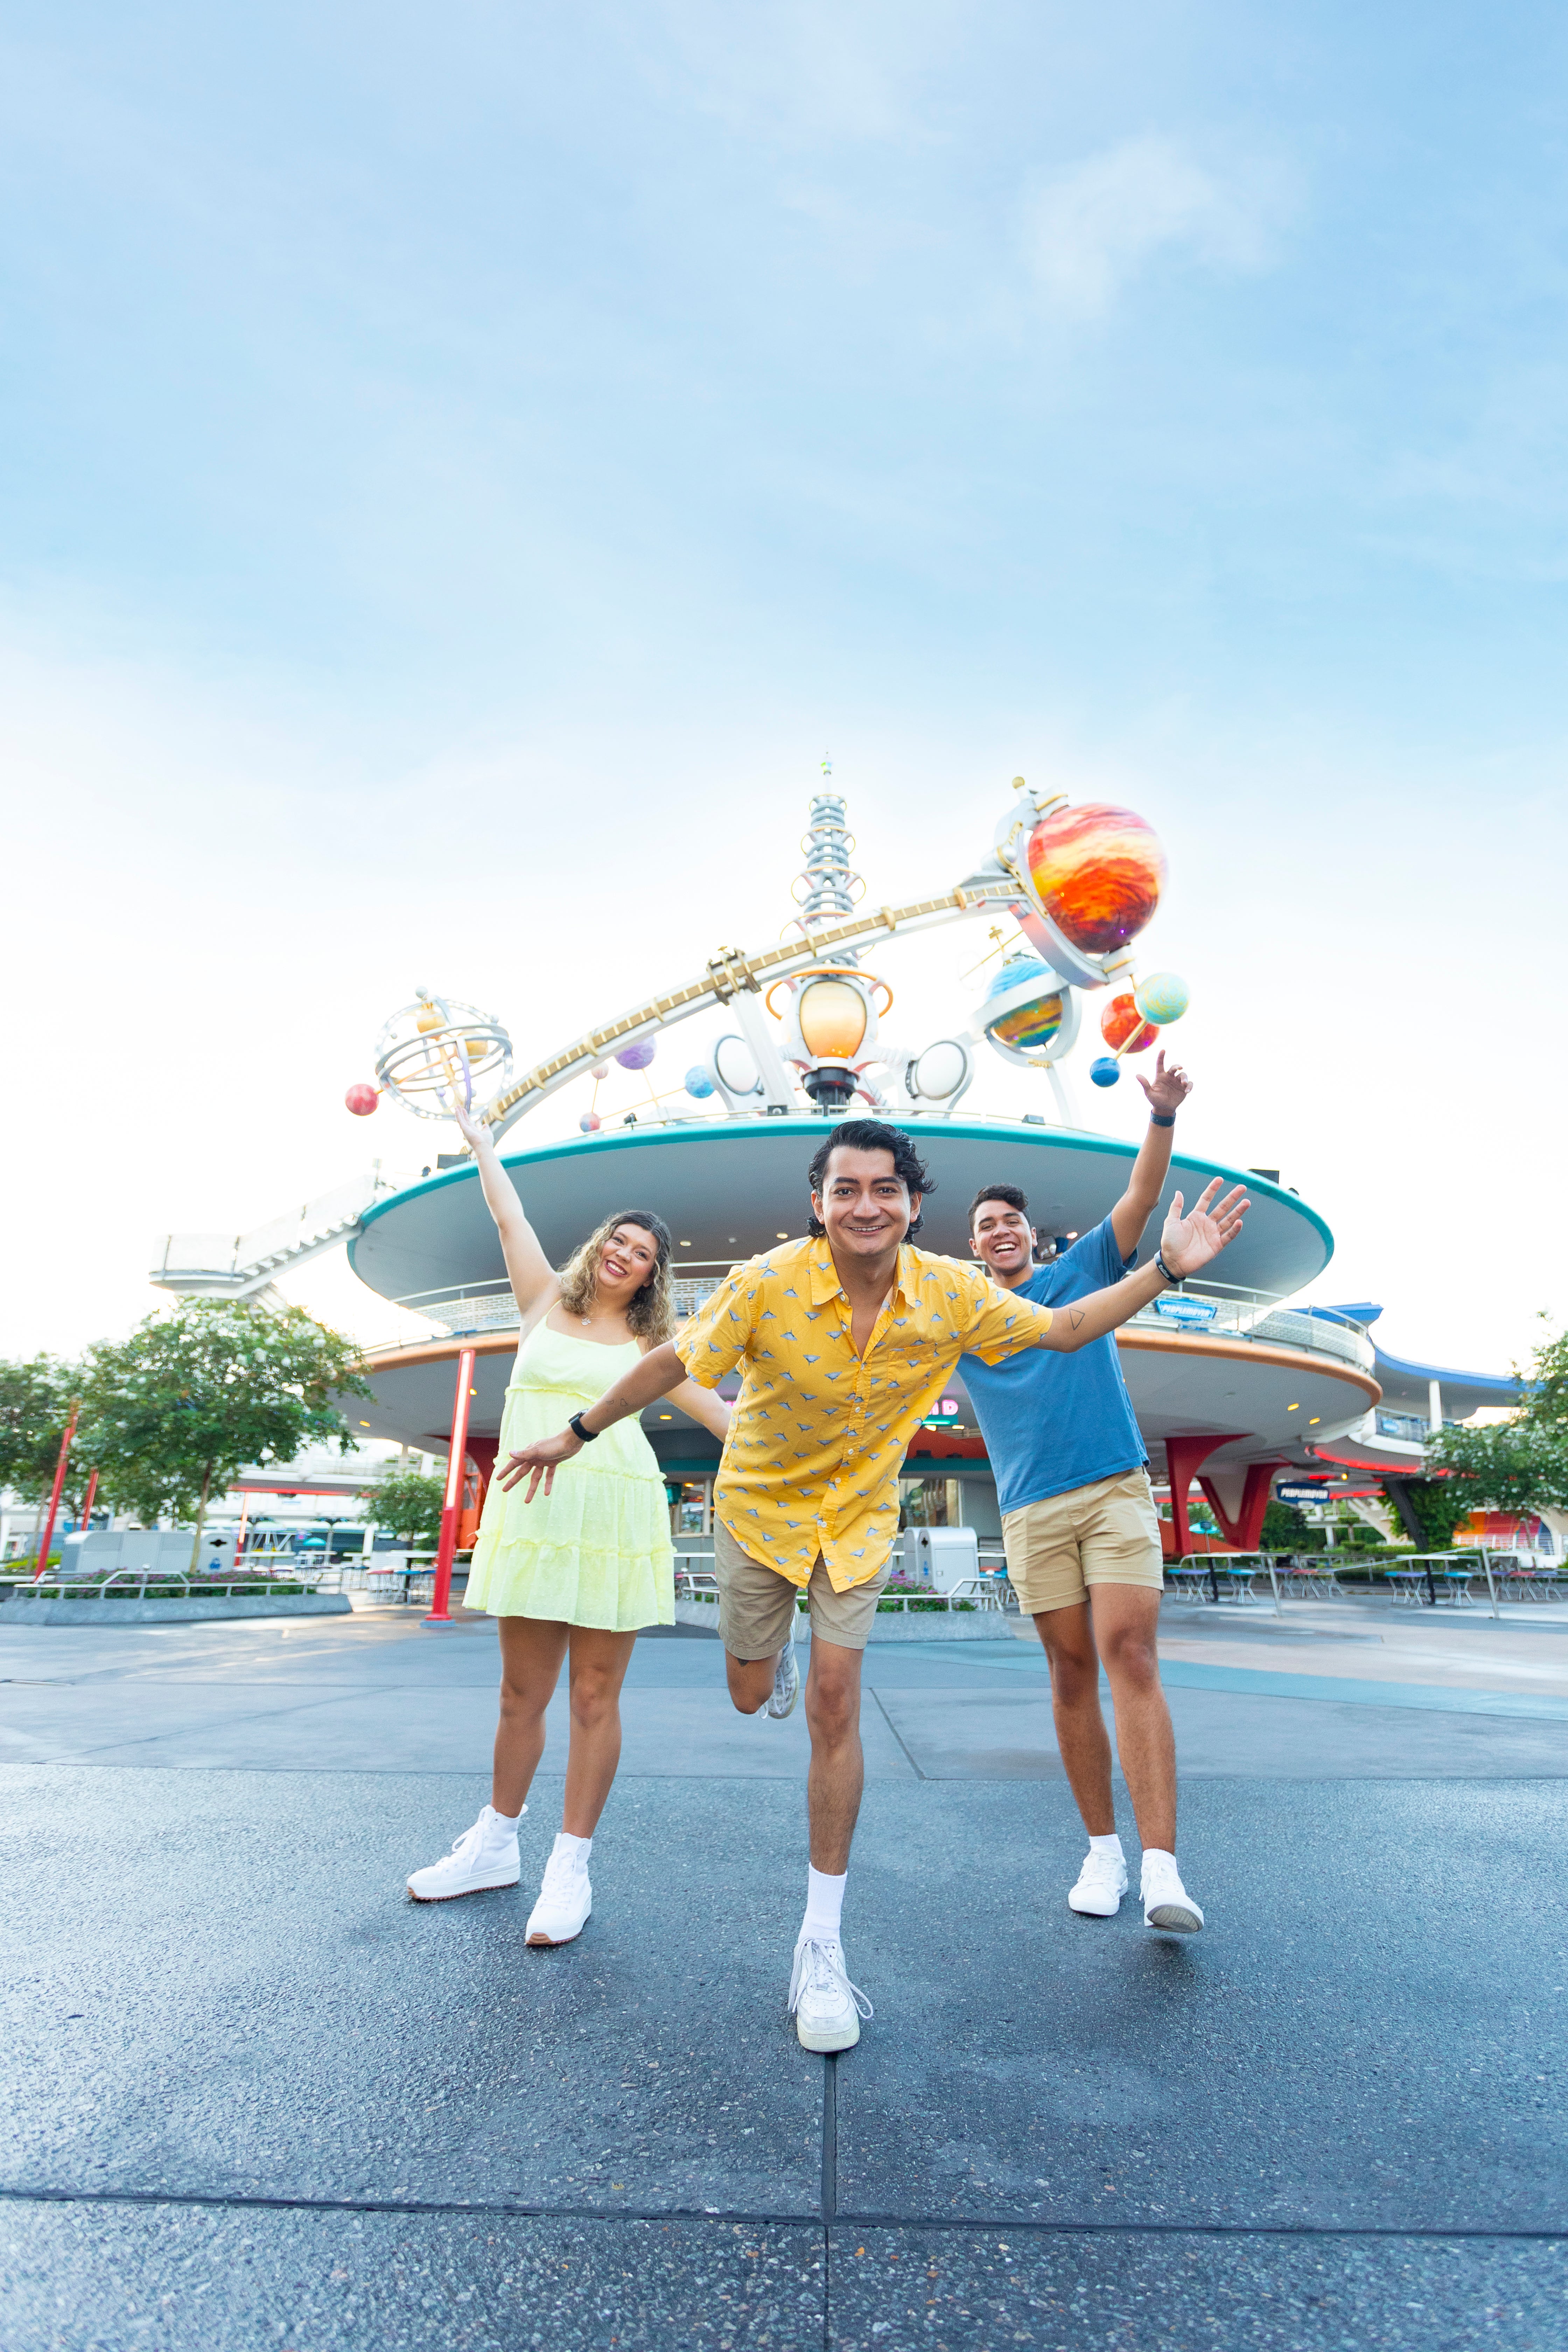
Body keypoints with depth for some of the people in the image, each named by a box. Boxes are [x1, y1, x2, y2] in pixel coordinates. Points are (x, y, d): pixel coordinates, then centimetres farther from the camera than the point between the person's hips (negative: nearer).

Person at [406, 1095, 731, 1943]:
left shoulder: (650, 1343, 10)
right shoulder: (546, 1300, 12)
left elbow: (711, 1406, 12)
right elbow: (508, 1214, 18)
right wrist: (480, 1140, 24)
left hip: (613, 1513, -1)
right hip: (531, 1508, 1)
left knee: (594, 1697, 2)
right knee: (522, 1692, 10)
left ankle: (571, 1867, 15)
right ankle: (495, 1845, 29)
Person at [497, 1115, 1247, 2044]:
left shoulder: (951, 1294, -20)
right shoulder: (766, 1285, -27)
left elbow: (1066, 1328, -7)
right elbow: (674, 1361, -14)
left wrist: (1167, 1269, -16)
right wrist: (579, 1433, -5)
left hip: (859, 1516, 0)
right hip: (760, 1507, 0)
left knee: (835, 1705, -6)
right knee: (753, 1698, 14)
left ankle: (824, 1942, 11)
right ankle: (776, 1642, 54)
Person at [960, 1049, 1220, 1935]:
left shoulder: (1080, 1270, 8)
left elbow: (1140, 1199, -4)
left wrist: (1163, 1119, -19)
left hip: (1117, 1489, -2)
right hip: (1034, 1511, 2)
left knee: (1130, 1658, -13)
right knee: (1074, 1673, 5)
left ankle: (1162, 1868, -14)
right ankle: (1103, 1849, 17)